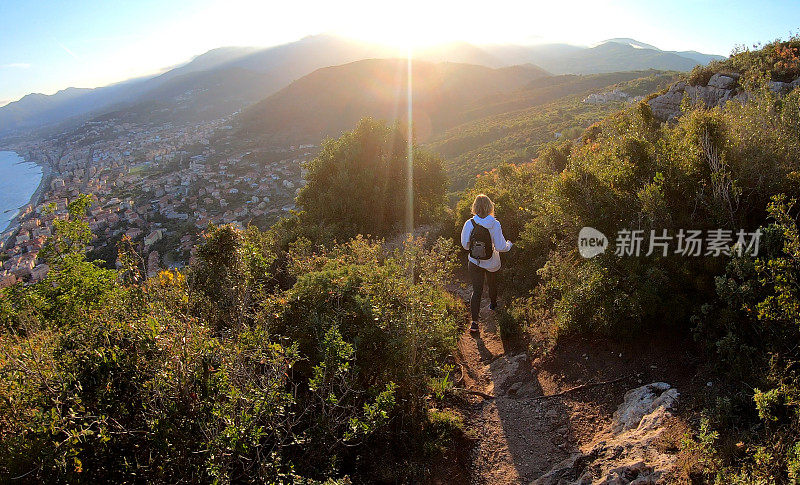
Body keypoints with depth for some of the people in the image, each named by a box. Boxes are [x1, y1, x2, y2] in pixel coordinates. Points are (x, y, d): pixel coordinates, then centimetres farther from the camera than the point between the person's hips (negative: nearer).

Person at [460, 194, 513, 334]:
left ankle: (474, 322, -5)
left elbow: (465, 244, -5)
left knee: (476, 290, 4)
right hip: (491, 263, 0)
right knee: (492, 283, 27)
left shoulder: (469, 224, -16)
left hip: (474, 262, 0)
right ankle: (493, 304, 54)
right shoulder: (495, 225, -21)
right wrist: (509, 244, 4)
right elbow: (500, 247, -17)